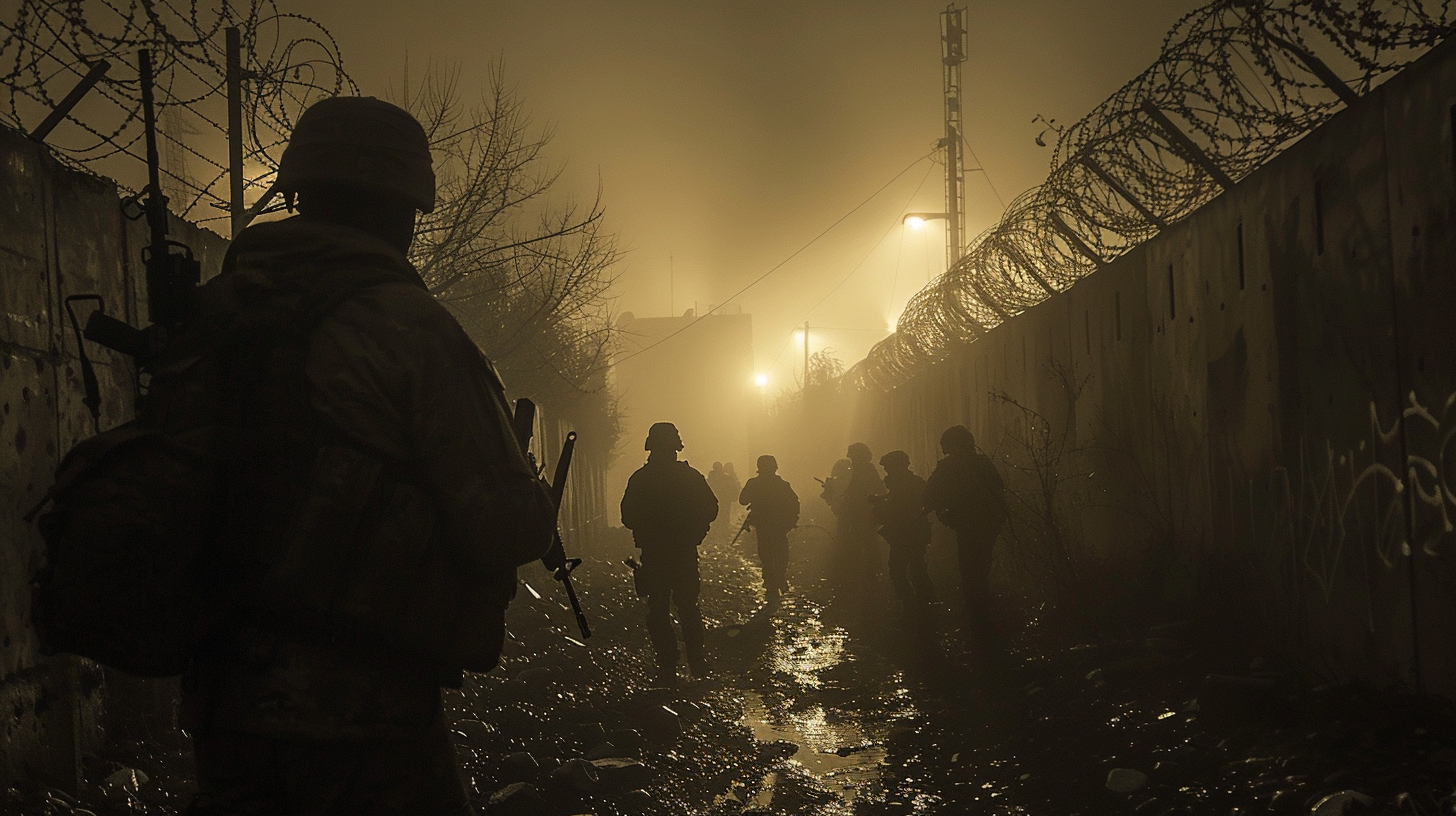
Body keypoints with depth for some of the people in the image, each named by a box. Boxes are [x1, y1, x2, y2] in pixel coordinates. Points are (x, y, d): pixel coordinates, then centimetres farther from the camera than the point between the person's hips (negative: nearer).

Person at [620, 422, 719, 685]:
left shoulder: (640, 480, -8)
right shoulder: (690, 476, -4)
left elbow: (628, 518, -6)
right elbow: (711, 509, -2)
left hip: (653, 554, -2)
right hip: (685, 553, 2)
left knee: (658, 612, 5)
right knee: (688, 607, 15)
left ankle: (667, 669, 0)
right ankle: (697, 665, 16)